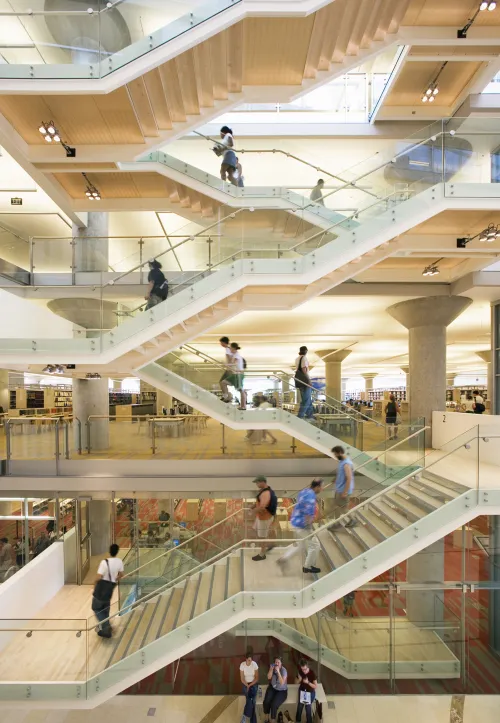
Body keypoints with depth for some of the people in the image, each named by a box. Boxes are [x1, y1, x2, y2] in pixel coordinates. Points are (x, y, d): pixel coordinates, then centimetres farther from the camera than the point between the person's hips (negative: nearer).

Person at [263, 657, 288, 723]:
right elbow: (269, 677, -10)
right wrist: (271, 669, -24)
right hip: (272, 688, 4)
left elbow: (282, 683, -29)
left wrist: (278, 672, -35)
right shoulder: (273, 667, -7)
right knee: (266, 702, -19)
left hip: (282, 691, -4)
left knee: (273, 705, -25)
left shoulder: (283, 670, -20)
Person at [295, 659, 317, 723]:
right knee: (300, 705, -12)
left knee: (308, 706, -18)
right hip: (302, 690, 2)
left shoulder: (312, 673, -17)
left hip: (310, 692, -2)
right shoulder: (300, 672, -7)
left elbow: (316, 686, -14)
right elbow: (296, 682, 5)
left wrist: (308, 682, -27)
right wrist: (299, 679, -17)